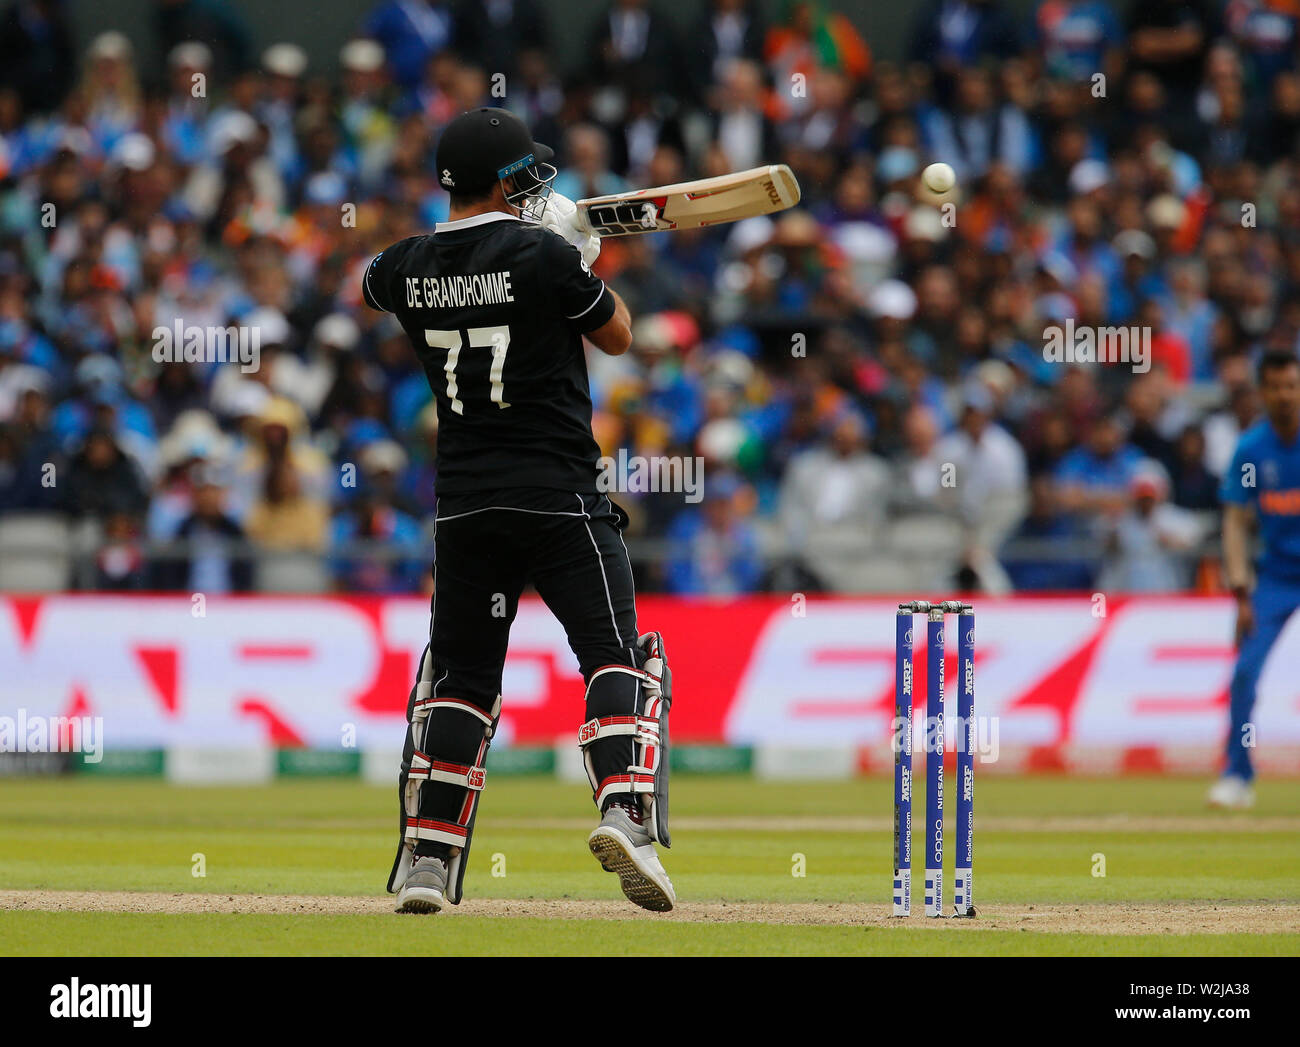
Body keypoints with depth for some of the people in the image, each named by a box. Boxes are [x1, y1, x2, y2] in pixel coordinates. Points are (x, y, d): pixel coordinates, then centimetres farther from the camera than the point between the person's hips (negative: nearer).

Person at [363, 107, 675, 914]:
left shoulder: (412, 267, 5)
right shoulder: (545, 256, -10)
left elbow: (373, 283, 31)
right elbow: (619, 335, 4)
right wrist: (582, 259, 17)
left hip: (465, 505, 5)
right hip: (560, 497, -5)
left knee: (460, 674, 11)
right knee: (617, 656, -3)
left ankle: (428, 859, 6)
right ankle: (626, 812, -25)